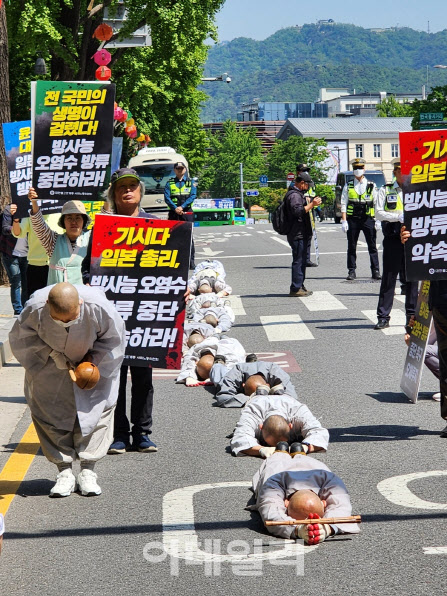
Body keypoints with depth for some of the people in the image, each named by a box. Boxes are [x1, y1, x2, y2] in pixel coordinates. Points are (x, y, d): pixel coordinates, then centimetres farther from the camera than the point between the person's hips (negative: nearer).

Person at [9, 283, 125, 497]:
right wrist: (51, 353, -23)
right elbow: (21, 336, -13)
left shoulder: (98, 307, -35)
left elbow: (113, 337, -13)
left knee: (98, 408, -6)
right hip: (50, 367, 1)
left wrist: (94, 359, -20)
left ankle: (87, 471, 2)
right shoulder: (35, 308, -34)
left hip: (94, 361, 0)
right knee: (49, 411, -4)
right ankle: (64, 472, 2)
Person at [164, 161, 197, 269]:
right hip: (173, 212, 1)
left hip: (186, 212, -1)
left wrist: (182, 207, -13)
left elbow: (193, 196, 0)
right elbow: (167, 198, 2)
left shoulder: (191, 182, 12)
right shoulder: (169, 183, 12)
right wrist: (175, 208, -14)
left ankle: (191, 261, -5)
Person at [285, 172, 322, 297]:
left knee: (301, 261, 15)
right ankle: (296, 288, -9)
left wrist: (312, 203, 18)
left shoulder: (298, 194, 20)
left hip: (301, 234, 11)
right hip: (298, 234, -11)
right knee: (298, 261, -10)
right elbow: (298, 211, -28)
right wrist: (312, 204, -23)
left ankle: (299, 287, 20)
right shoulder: (294, 195, -15)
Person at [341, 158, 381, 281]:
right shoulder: (348, 186, 7)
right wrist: (344, 221, -4)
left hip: (368, 219, 0)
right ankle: (352, 271, 10)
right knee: (352, 247, 4)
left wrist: (378, 220, 0)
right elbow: (343, 204, 4)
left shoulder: (371, 186, 8)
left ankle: (375, 271, 4)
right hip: (352, 219, 0)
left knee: (372, 246, 0)